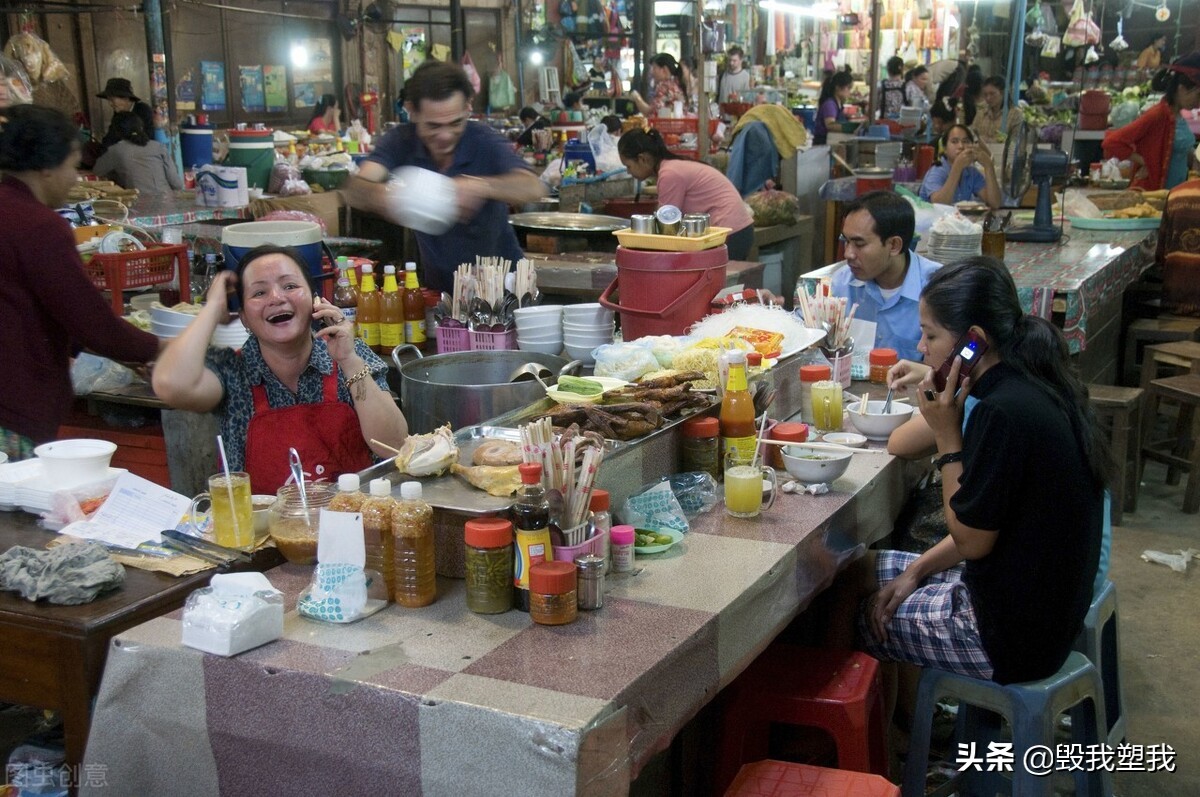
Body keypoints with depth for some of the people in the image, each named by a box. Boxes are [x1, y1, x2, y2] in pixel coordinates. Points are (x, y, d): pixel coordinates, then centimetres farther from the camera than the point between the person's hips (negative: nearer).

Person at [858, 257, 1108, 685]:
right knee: (875, 566, 20)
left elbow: (971, 539, -19)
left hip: (1015, 634, -9)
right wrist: (916, 570, 5)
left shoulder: (1002, 413, -28)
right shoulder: (1037, 389, 2)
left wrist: (947, 435, -17)